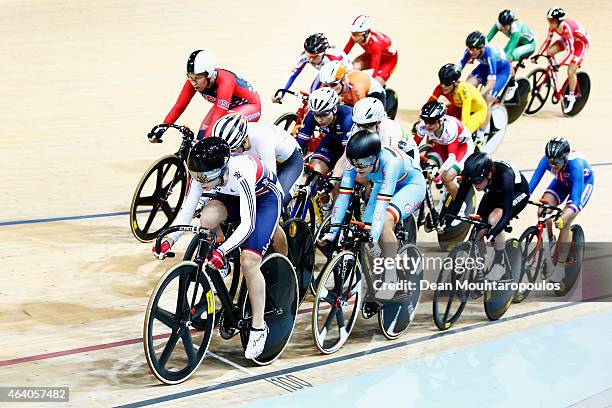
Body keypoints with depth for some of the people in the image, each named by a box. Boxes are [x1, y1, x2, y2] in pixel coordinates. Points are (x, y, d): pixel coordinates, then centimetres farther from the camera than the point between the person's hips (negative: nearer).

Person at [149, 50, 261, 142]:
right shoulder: (193, 81, -21)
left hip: (250, 105, -6)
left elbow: (217, 117, -43)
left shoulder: (225, 82, -38)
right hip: (228, 106, 6)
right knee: (201, 138, -15)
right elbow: (179, 107, -17)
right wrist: (160, 131, -25)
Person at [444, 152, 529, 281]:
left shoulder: (504, 175, -41)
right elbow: (458, 200, -22)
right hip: (495, 194, 5)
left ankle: (500, 263, -13)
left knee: (493, 219, -31)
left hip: (517, 193, -5)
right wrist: (446, 223, -33)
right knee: (480, 234, -9)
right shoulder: (472, 175, -29)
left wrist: (491, 236, -51)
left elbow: (507, 214, -42)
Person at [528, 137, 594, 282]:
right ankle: (549, 242, 10)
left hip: (583, 182, -4)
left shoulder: (576, 164, -42)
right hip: (563, 182, 4)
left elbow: (575, 200, -45)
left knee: (565, 223, -20)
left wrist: (563, 218, -61)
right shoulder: (546, 160, -30)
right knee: (542, 212, -19)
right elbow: (530, 186, -29)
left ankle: (560, 268, -10)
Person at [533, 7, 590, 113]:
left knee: (570, 72, -12)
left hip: (581, 43, -7)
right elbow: (547, 41, -5)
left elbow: (570, 50, -39)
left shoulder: (566, 28, -38)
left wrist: (560, 64, -45)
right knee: (550, 52, -18)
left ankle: (571, 97, 7)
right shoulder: (553, 27, -19)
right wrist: (538, 55, -15)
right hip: (567, 39, 7)